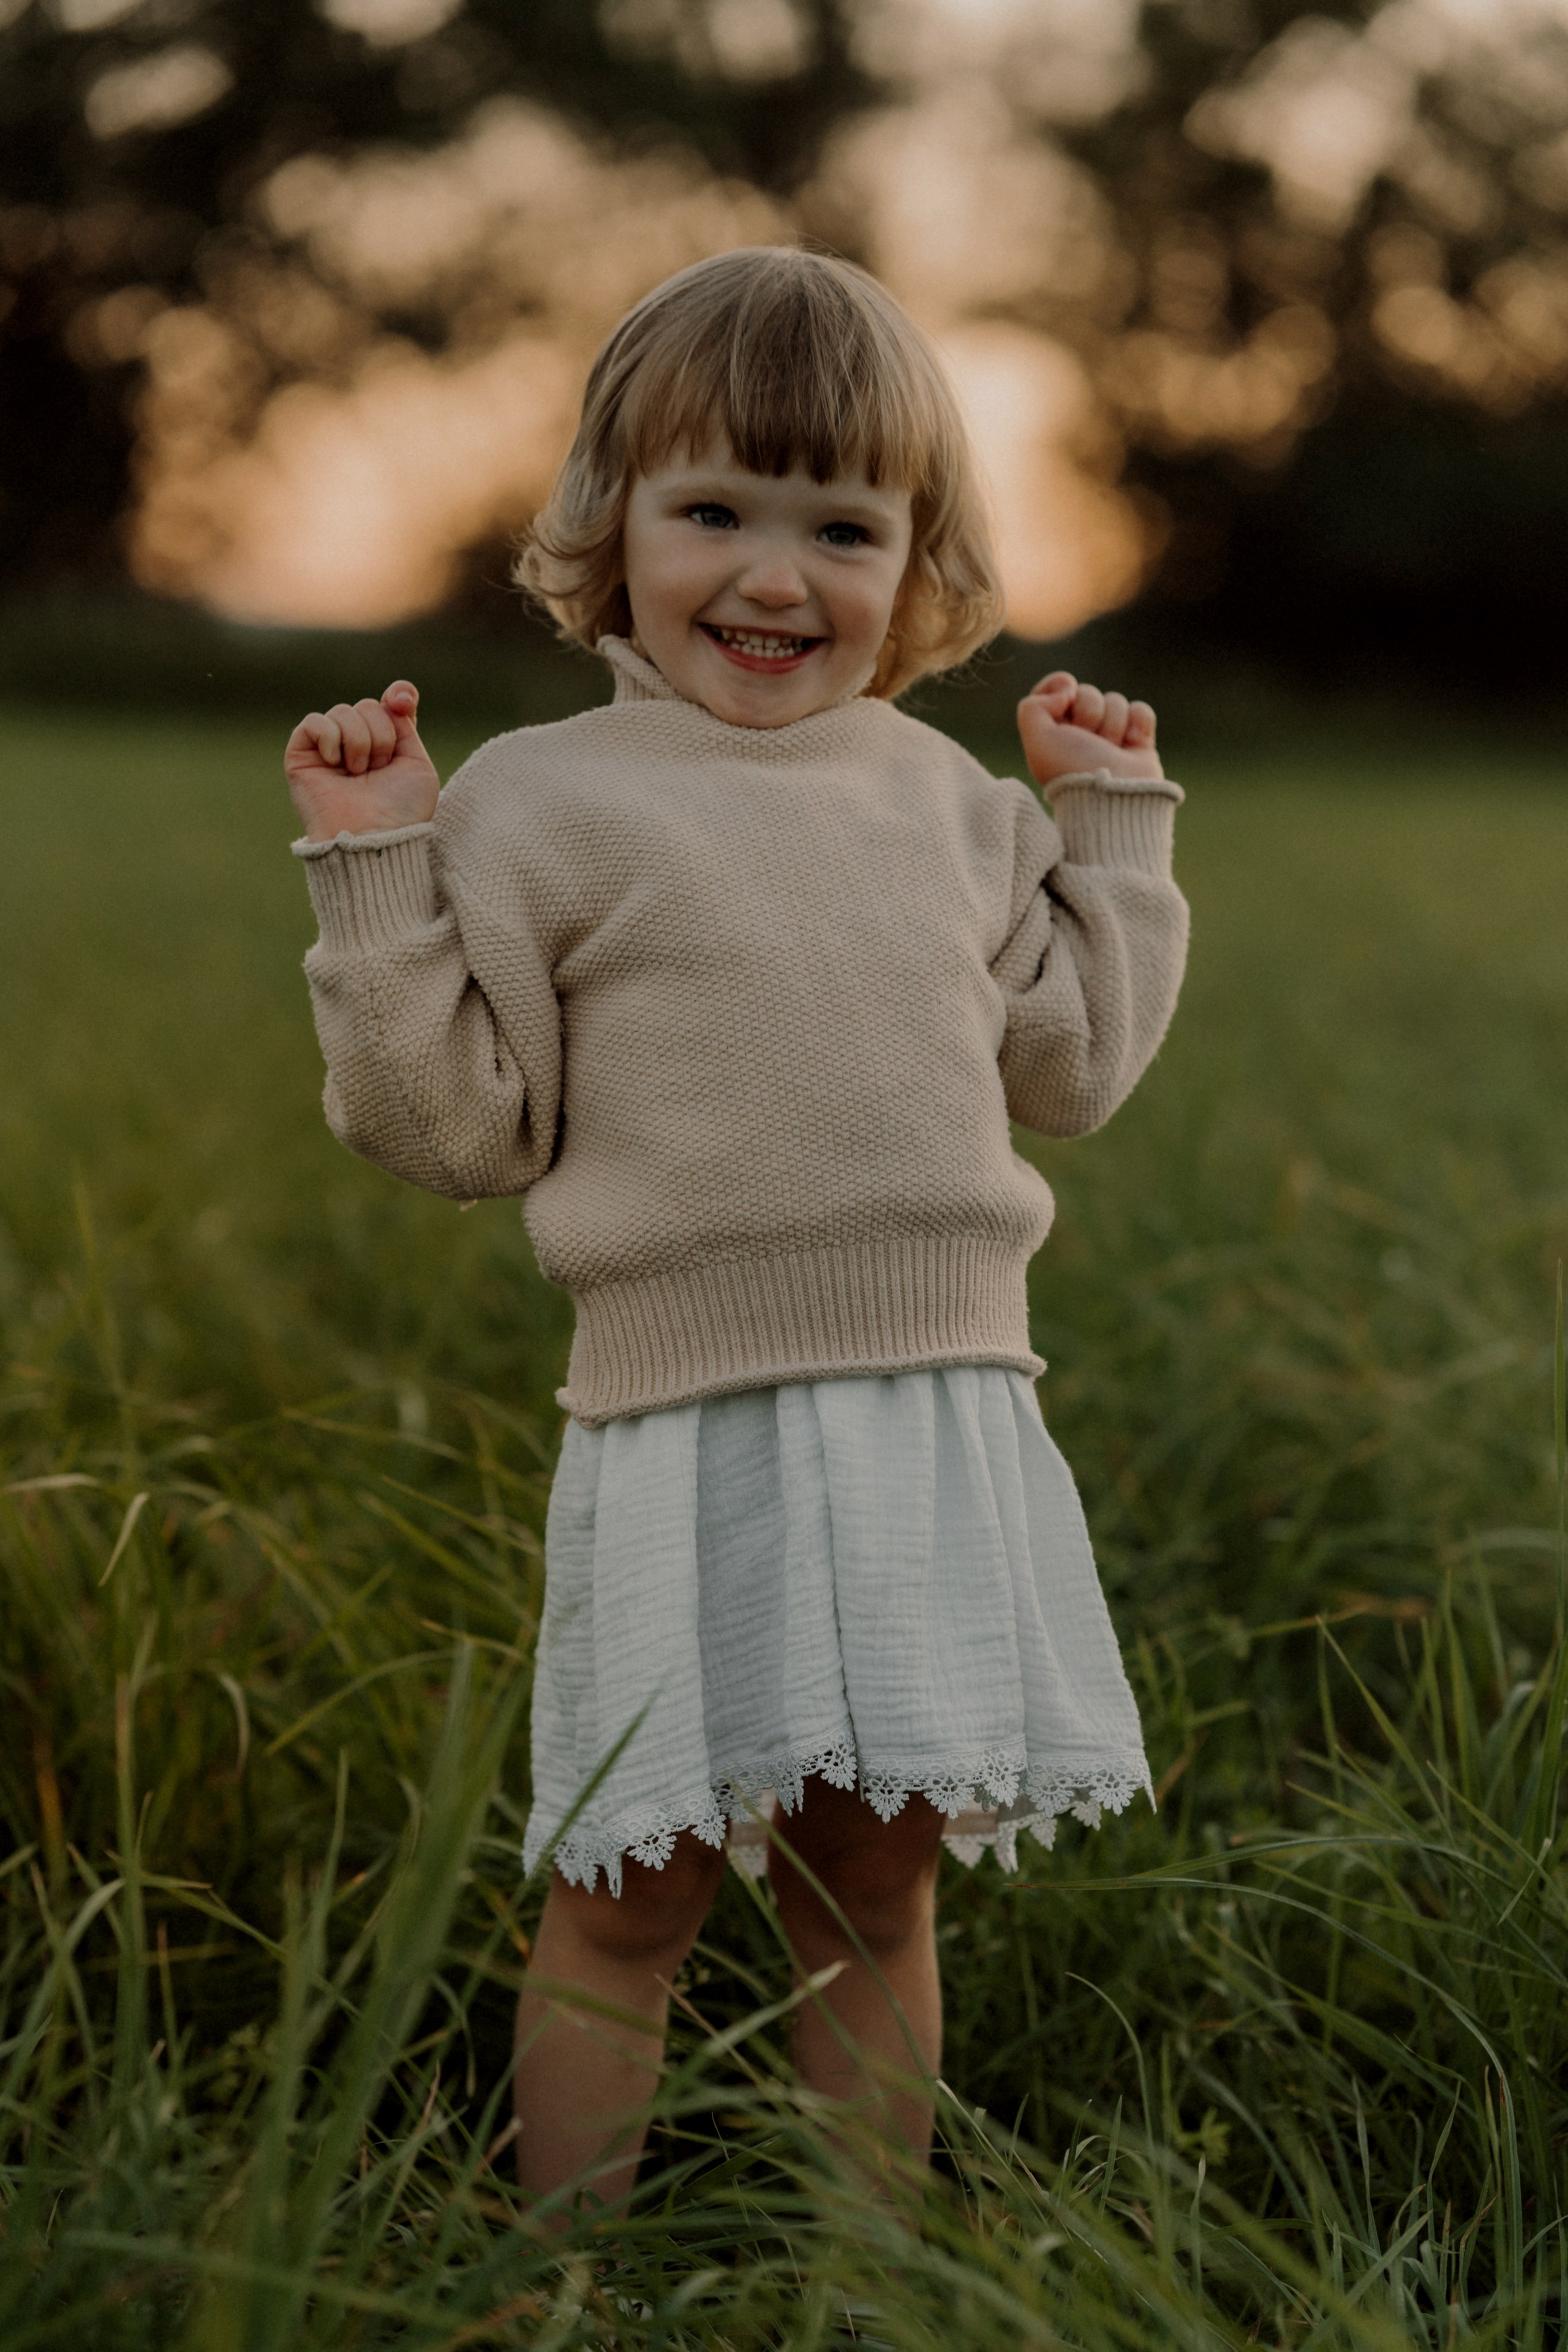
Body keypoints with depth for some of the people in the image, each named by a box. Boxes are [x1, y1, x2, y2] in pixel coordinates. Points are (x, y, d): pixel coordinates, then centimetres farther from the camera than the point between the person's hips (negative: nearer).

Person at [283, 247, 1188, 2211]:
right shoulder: (544, 803, -3)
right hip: (687, 1419, -4)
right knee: (629, 1889, 2)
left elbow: (1072, 1063, 21)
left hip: (943, 1410, 4)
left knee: (875, 1883, 14)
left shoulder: (950, 800, 12)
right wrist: (377, 877, -10)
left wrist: (1117, 828, 20)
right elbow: (451, 1122, -3)